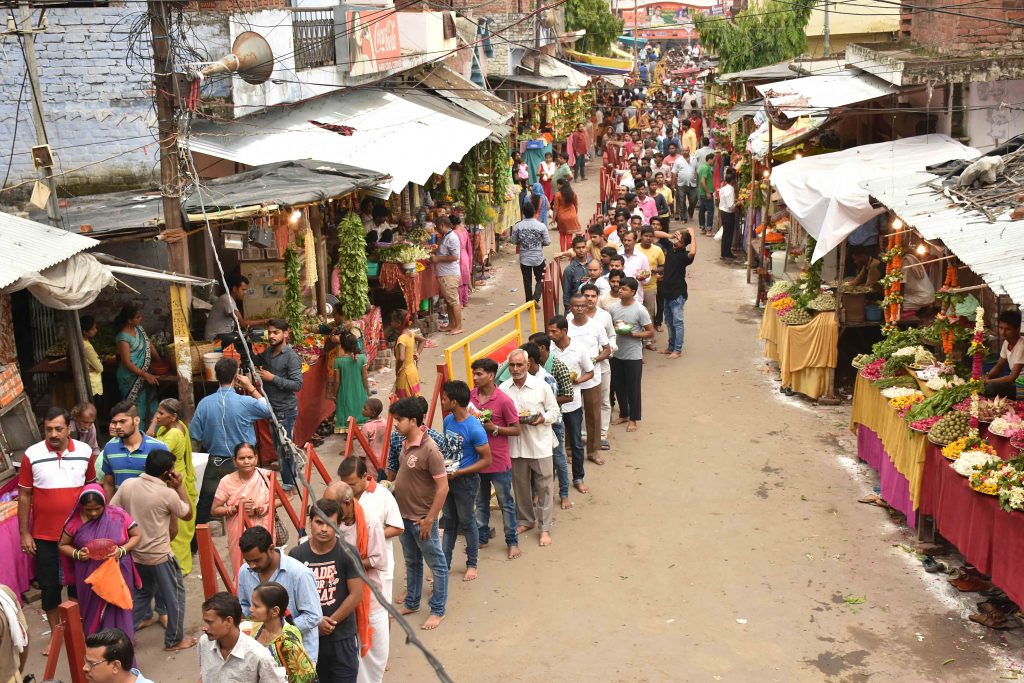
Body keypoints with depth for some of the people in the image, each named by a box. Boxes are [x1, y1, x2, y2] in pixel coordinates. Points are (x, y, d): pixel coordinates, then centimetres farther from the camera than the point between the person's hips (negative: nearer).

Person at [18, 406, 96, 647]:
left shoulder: (85, 452, -6)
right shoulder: (31, 455, -11)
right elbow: (24, 496, -4)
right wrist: (24, 533, -3)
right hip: (44, 535, -1)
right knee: (49, 586, 10)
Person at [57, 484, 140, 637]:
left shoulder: (118, 515, -9)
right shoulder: (76, 521, -6)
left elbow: (136, 535, 1)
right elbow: (62, 545, 6)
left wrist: (122, 550, -16)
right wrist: (77, 554, -14)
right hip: (90, 576, 1)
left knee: (118, 611, 3)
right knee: (93, 612, 9)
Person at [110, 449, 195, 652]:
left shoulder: (127, 484, -6)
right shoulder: (168, 494, -19)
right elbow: (188, 514, -3)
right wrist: (180, 487, 0)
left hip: (134, 552, 6)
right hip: (159, 554, -6)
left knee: (143, 590, 26)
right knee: (175, 595, 11)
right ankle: (174, 640, 19)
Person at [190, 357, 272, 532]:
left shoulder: (204, 403, -7)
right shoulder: (246, 403, -16)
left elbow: (196, 439, 0)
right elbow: (268, 410, 5)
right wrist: (251, 387, 6)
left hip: (214, 464, 2)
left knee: (204, 509, 13)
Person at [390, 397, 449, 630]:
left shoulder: (429, 450, -24)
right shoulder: (406, 444, 2)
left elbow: (443, 487, -23)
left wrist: (429, 519, -21)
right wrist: (391, 486, 4)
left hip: (421, 519, -9)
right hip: (404, 515, 9)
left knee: (436, 564, 8)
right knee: (411, 561, 23)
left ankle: (438, 611, 19)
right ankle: (411, 603, 38)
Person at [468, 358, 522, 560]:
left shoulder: (504, 401, -16)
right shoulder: (470, 396, -1)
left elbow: (516, 430, -10)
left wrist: (494, 428, -23)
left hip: (498, 461, -5)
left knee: (506, 503, 8)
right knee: (481, 502, 19)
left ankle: (512, 542, 20)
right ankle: (482, 537, 34)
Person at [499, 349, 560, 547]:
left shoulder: (541, 385, -6)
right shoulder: (503, 389, 0)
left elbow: (554, 410, 2)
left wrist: (543, 418, -17)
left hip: (539, 444, -2)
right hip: (515, 445, 2)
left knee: (543, 487, 3)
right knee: (520, 485, 15)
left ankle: (545, 528, 13)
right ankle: (526, 520, 35)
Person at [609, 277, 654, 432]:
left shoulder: (640, 310, -13)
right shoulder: (613, 308, 1)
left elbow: (650, 332, -10)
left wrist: (632, 334, -21)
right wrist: (614, 330, -9)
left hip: (633, 356, -5)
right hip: (616, 354, 5)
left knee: (633, 388, 5)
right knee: (618, 386, 15)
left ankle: (633, 419, 18)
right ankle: (623, 415, 33)